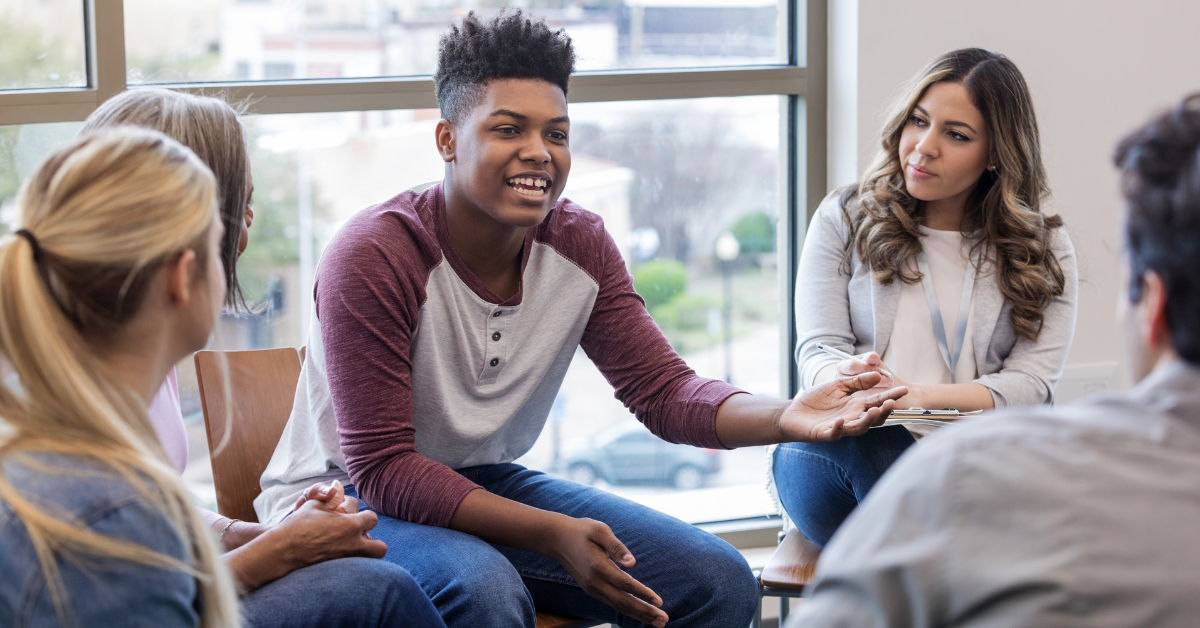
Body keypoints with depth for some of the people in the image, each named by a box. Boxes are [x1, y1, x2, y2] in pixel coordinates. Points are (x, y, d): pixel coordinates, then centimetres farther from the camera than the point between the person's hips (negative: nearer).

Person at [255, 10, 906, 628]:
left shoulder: (580, 245, -4)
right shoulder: (373, 257, -23)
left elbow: (664, 390, -6)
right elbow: (382, 468, -24)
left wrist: (785, 418, -28)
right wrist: (554, 535, -34)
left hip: (487, 485, 6)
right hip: (349, 499, -6)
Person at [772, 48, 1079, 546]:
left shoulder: (1044, 250, 13)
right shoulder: (844, 220, 15)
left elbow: (1032, 382, 0)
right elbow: (818, 350, 6)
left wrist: (921, 396, -18)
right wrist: (847, 380, -21)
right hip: (839, 446, 1)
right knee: (865, 438, -39)